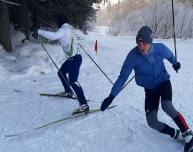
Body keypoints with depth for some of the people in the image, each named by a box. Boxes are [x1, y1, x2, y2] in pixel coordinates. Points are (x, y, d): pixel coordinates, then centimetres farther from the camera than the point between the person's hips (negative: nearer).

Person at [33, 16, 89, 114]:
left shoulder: (64, 29, -10)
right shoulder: (69, 28, 16)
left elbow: (54, 36, -27)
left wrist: (39, 32, -23)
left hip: (74, 58, -10)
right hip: (72, 58, 10)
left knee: (72, 81, -20)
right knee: (61, 72, 27)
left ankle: (84, 105, -26)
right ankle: (68, 92, 41)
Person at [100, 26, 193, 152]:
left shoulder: (160, 48, -21)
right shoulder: (133, 56, -24)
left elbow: (170, 55, 4)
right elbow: (122, 77, -21)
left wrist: (175, 63, 25)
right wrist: (112, 96, -27)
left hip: (164, 82, -1)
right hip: (150, 89, 2)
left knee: (167, 107, -31)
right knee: (152, 123, -8)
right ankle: (177, 135, 14)